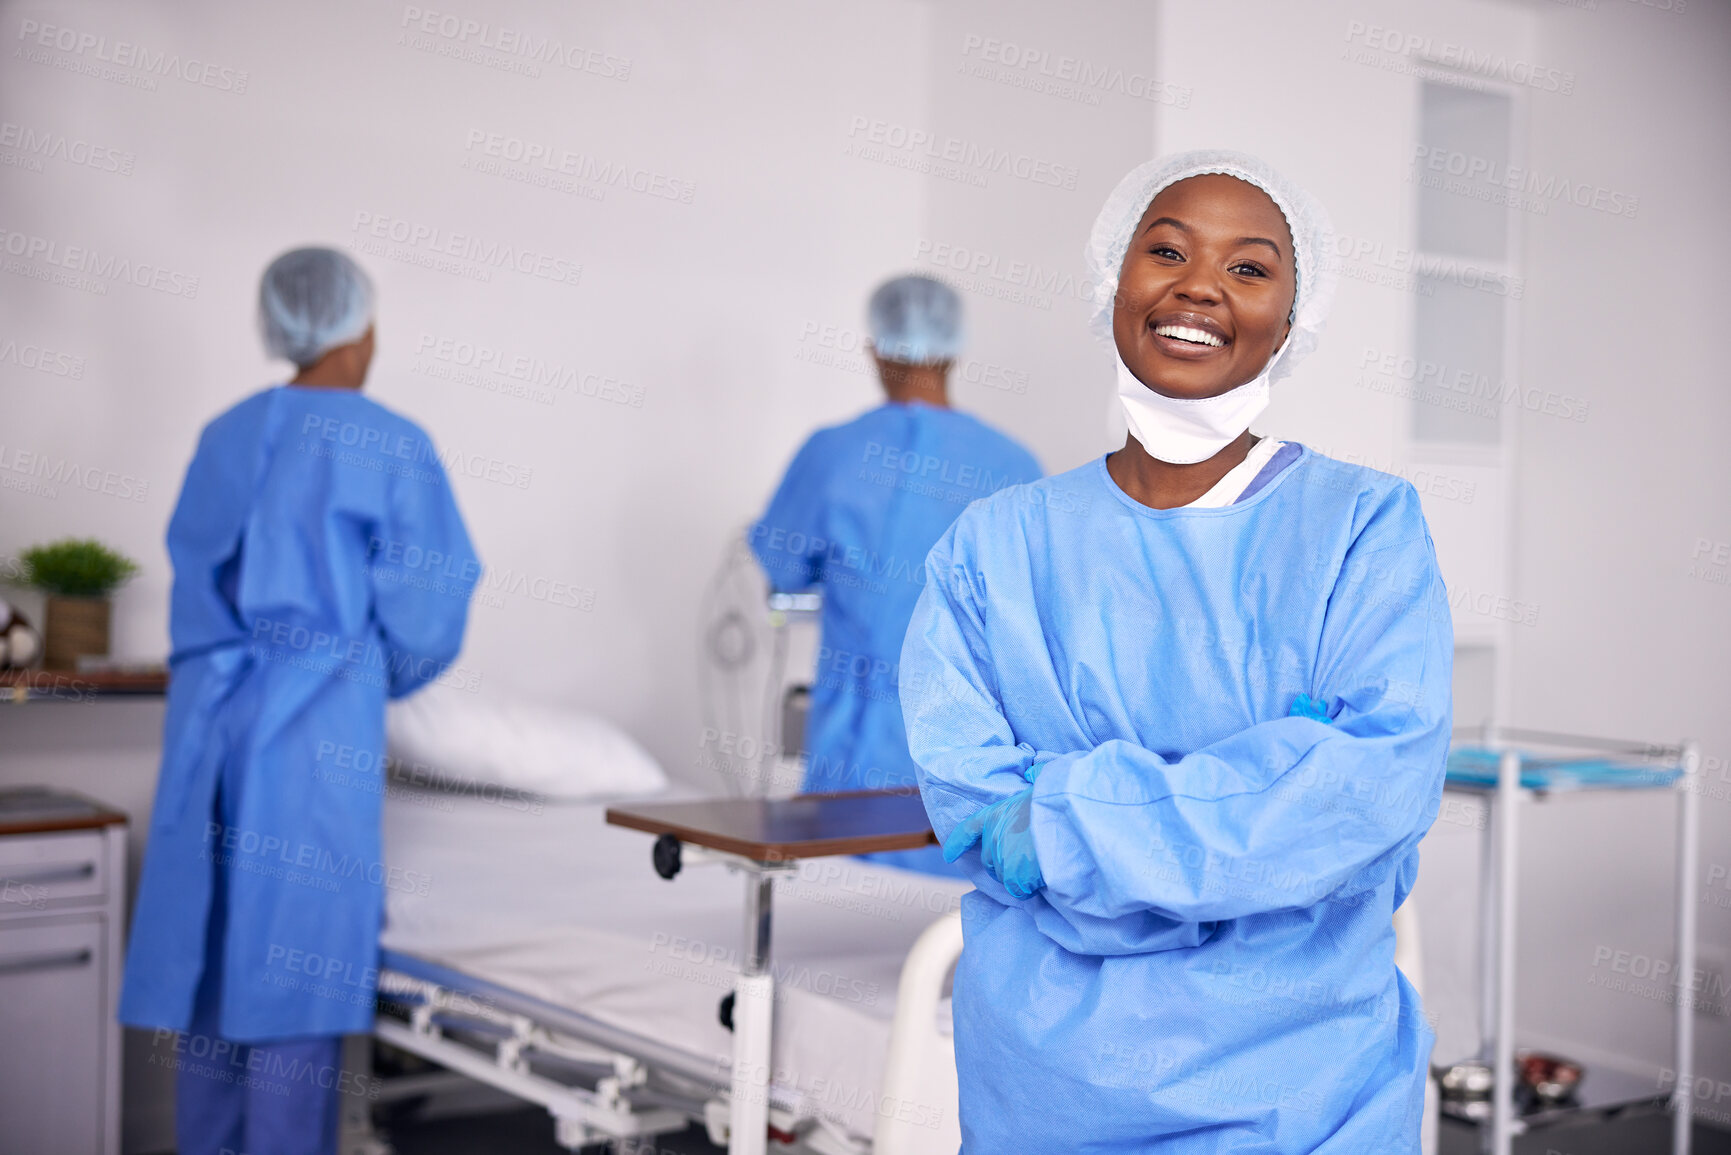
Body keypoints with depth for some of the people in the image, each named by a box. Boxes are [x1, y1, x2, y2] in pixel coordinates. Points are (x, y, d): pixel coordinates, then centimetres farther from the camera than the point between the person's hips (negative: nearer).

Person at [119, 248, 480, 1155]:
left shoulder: (225, 438, 11)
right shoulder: (389, 447, -6)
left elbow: (196, 581, 14)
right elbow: (424, 606, -5)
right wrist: (383, 674, 14)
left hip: (211, 722, 6)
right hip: (318, 734, -6)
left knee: (212, 959, 10)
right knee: (294, 969, -1)